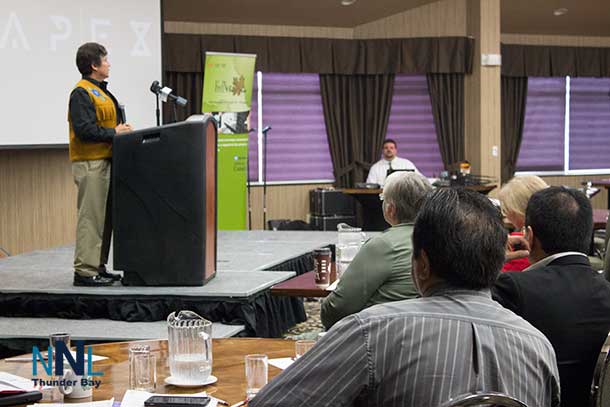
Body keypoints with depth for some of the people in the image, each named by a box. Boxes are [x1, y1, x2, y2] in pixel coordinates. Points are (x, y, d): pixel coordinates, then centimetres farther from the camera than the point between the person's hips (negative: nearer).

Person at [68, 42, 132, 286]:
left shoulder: (100, 91, 19)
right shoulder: (81, 93, -12)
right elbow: (84, 130, -22)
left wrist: (121, 129, 6)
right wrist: (114, 132, -14)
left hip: (103, 161, 10)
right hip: (90, 163, -10)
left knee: (105, 217, 12)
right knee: (91, 216, -7)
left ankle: (98, 267, 19)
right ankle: (85, 271, -3)